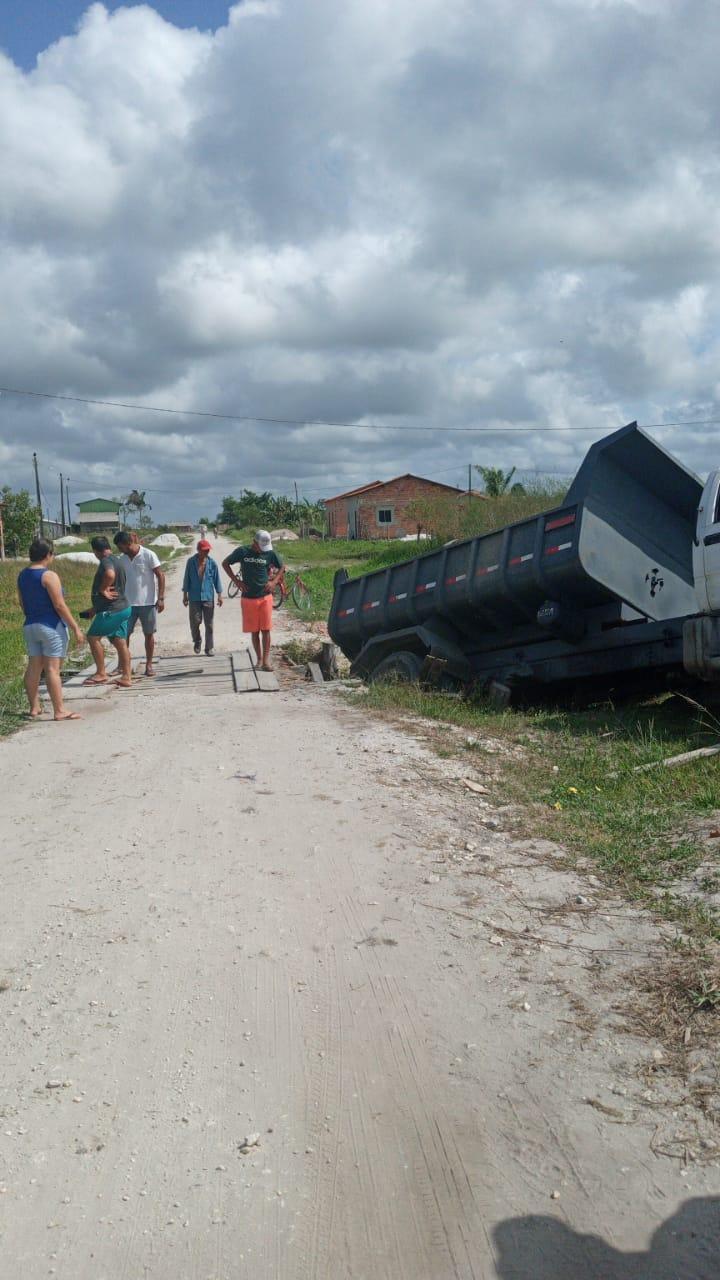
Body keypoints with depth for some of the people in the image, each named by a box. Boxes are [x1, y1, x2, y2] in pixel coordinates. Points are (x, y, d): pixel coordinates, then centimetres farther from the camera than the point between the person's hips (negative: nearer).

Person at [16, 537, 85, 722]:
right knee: (52, 668, -5)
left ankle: (34, 708, 18)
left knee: (33, 667, 11)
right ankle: (59, 711, -2)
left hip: (30, 626, 7)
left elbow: (22, 604, 15)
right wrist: (75, 627, -13)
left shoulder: (22, 575, 8)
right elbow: (59, 605, -17)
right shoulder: (49, 576, -15)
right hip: (51, 627, -7)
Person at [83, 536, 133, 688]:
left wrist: (102, 590, -22)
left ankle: (101, 674, 4)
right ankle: (126, 677, 10)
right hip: (123, 607, 9)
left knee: (93, 637, 1)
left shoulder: (106, 561, -16)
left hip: (111, 610, -9)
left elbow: (110, 574, -41)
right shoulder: (118, 560, 16)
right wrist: (95, 608, 28)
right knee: (120, 642, 9)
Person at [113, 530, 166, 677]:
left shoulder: (148, 555, -9)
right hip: (128, 603, 4)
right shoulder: (122, 559, 5)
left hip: (148, 602, -4)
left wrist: (160, 598, -13)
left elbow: (160, 576, -8)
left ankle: (149, 665, 16)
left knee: (149, 634, 6)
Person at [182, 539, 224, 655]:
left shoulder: (212, 562, -2)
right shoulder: (191, 562, -2)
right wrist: (185, 594, 4)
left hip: (208, 597, 0)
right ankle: (197, 641, 27)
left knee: (209, 624, 3)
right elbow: (187, 578, 4)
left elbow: (217, 579, 4)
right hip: (194, 597, 0)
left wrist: (219, 595, 2)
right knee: (195, 622, 0)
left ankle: (209, 647, 13)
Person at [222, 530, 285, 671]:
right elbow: (225, 563, 8)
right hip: (248, 597, 0)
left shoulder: (270, 553, -1)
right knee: (254, 631, 6)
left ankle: (266, 661, -5)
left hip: (265, 597, 0)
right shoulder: (242, 552, -4)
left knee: (265, 630, -6)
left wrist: (274, 582, -1)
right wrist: (236, 581, -2)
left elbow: (282, 567, 15)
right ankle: (259, 659, 17)